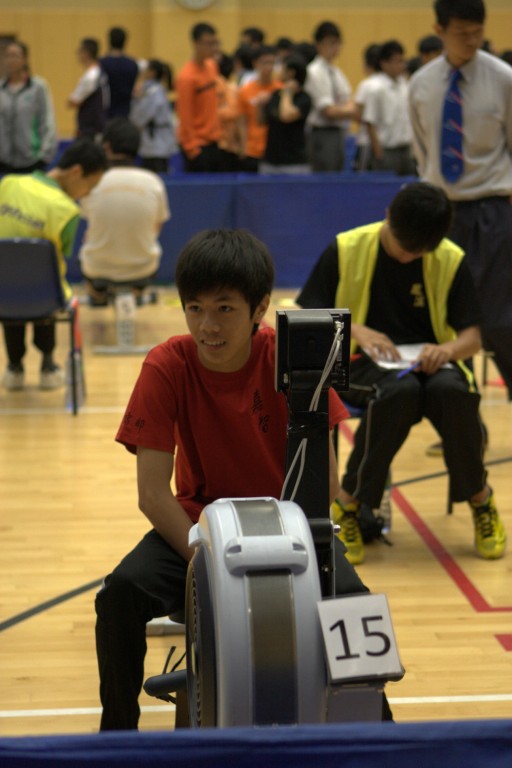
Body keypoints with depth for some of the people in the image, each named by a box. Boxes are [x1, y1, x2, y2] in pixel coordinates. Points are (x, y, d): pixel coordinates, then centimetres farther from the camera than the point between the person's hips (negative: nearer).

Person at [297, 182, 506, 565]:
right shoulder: (346, 250, -6)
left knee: (453, 391, -34)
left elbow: (472, 336, 1)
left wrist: (450, 349, -23)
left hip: (428, 361, 2)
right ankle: (349, 505, -21)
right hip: (366, 362, -2)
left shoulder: (451, 260, -2)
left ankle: (481, 500, -9)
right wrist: (355, 330, -22)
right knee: (400, 391, -38)